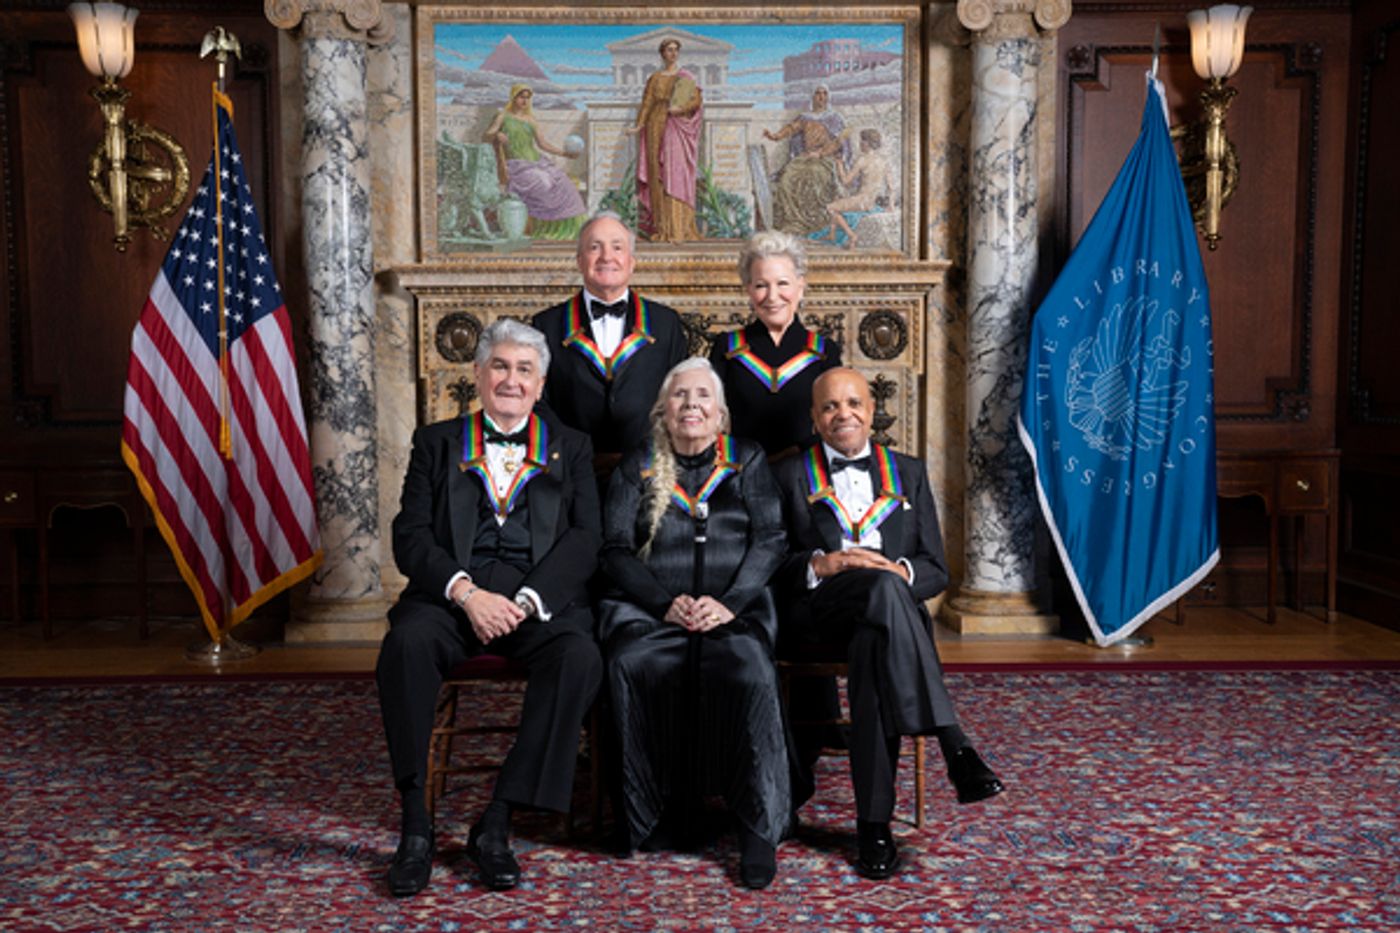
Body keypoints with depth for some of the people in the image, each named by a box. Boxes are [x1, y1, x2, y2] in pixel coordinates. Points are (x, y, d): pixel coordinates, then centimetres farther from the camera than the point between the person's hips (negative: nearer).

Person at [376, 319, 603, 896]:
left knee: (580, 656, -32)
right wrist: (467, 592, -13)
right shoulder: (437, 443, 18)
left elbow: (585, 539, 4)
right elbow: (411, 536, 5)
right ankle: (416, 823, -21)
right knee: (406, 643, -32)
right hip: (453, 594, 0)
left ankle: (496, 824, -23)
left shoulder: (570, 449, 18)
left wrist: (525, 600, -13)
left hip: (541, 598, 0)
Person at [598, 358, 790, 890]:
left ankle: (759, 826, -24)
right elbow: (616, 550, 7)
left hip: (734, 607, -1)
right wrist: (666, 603, -10)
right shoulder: (636, 469, 17)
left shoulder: (747, 460, 16)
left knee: (744, 667, -34)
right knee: (632, 664, -33)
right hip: (650, 608, 1)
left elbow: (770, 541, 5)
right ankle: (645, 811, -18)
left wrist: (728, 602, -11)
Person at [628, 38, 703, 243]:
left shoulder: (686, 77, 9)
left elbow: (697, 100, 0)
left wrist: (680, 108, -18)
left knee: (676, 174, -10)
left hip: (677, 129, -2)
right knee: (657, 175, -2)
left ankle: (676, 229, -12)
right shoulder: (654, 78, 13)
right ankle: (660, 227, 1)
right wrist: (639, 125, -8)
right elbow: (646, 103, 6)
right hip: (657, 128, 2)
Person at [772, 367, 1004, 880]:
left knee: (872, 643, -36)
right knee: (881, 588, -36)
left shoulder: (908, 473, 22)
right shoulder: (791, 476, 17)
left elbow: (936, 570, 15)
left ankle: (874, 823, -34)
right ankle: (954, 746, -41)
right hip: (815, 619, -1)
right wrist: (823, 565, -13)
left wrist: (902, 571, -8)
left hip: (885, 612, 2)